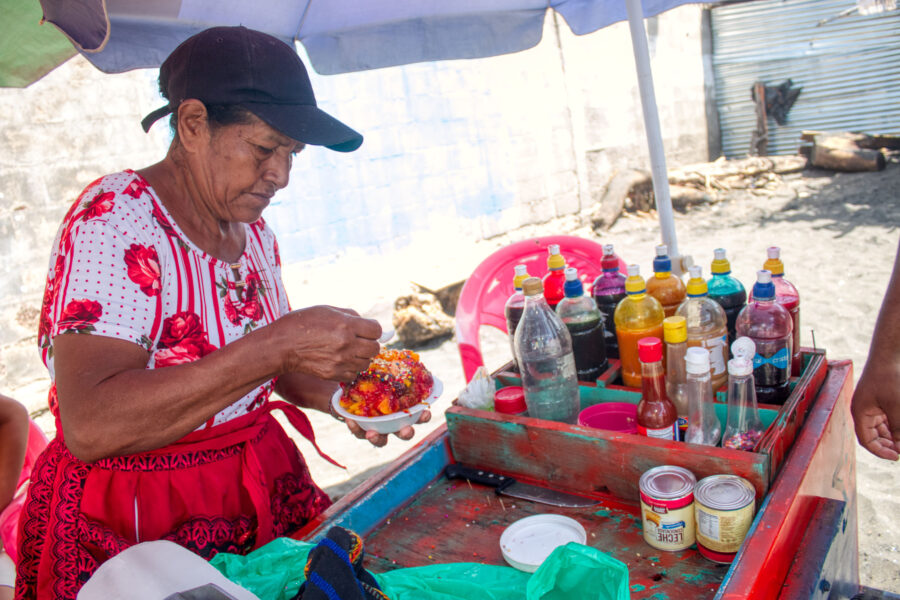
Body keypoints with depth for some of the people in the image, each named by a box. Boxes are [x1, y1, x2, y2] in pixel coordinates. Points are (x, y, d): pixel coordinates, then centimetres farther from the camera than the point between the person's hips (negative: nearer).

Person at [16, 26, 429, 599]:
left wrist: (339, 393, -6)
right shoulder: (115, 216, -18)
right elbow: (90, 427, -29)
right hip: (137, 524, -6)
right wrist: (276, 345, -33)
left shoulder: (253, 230, 4)